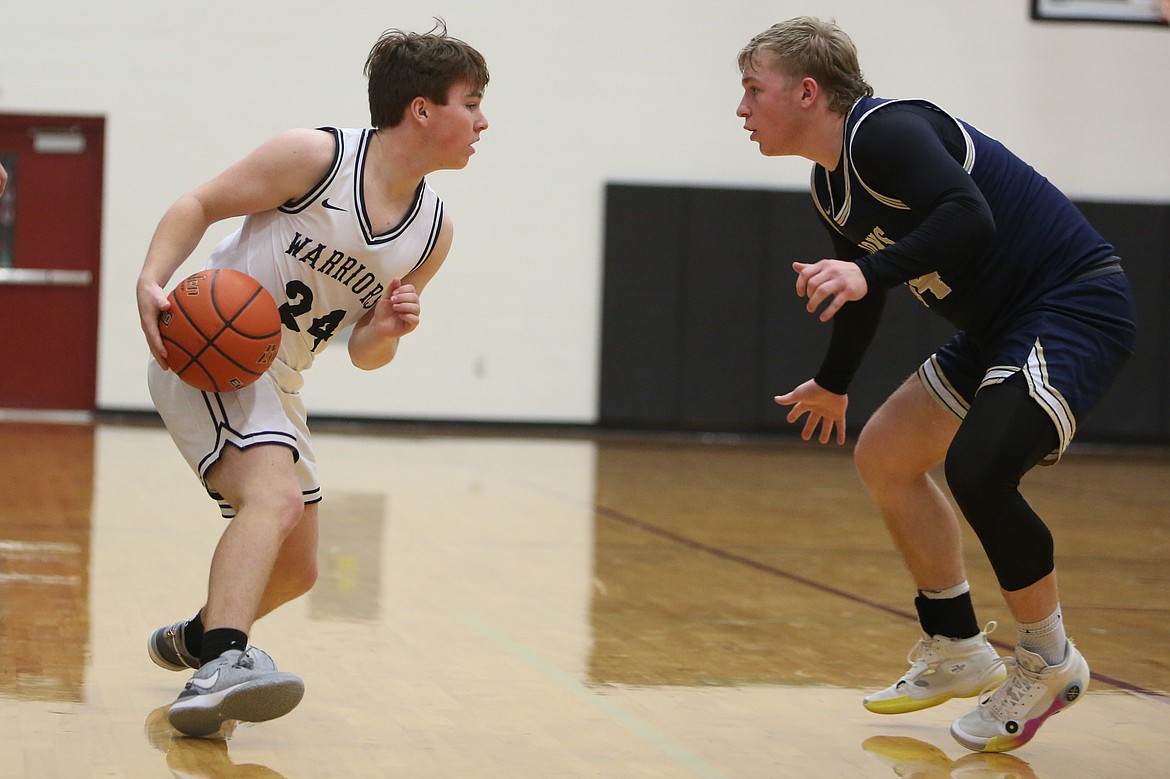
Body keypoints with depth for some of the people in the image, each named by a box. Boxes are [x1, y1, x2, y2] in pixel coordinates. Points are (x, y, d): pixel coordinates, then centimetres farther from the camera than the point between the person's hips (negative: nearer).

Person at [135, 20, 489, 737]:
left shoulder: (433, 232, 3)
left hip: (277, 386, 8)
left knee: (296, 571, 16)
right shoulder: (316, 156, -15)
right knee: (276, 494, -33)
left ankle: (195, 638, 43)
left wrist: (386, 329, -15)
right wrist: (151, 282, -25)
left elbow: (364, 352, 9)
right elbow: (201, 204, -9)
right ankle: (220, 668, -45)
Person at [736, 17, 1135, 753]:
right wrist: (833, 383, 40)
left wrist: (869, 272, -45)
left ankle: (1050, 662, -5)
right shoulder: (831, 183, 11)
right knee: (885, 456, 15)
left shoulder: (886, 132, -19)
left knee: (976, 469, -27)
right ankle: (958, 652, 25)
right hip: (1000, 326, 11)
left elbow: (969, 217, -35)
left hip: (1076, 305, -11)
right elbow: (866, 285, 28)